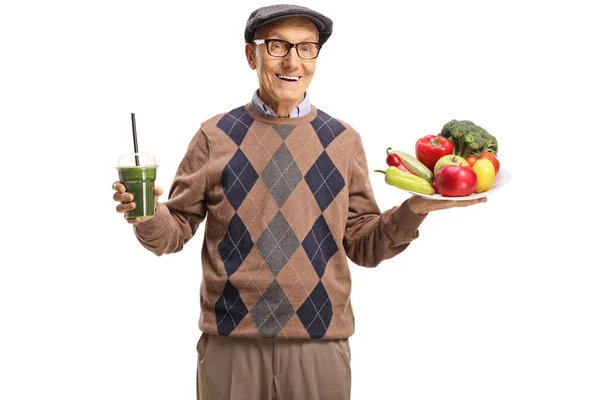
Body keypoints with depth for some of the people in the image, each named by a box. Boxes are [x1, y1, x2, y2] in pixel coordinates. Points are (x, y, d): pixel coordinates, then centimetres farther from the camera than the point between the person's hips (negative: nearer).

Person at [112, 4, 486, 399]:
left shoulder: (343, 140, 3)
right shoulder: (215, 135, 2)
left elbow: (363, 244, 5)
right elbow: (176, 230, 5)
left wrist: (413, 209, -11)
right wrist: (146, 214, -16)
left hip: (320, 345, 0)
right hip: (230, 344, 0)